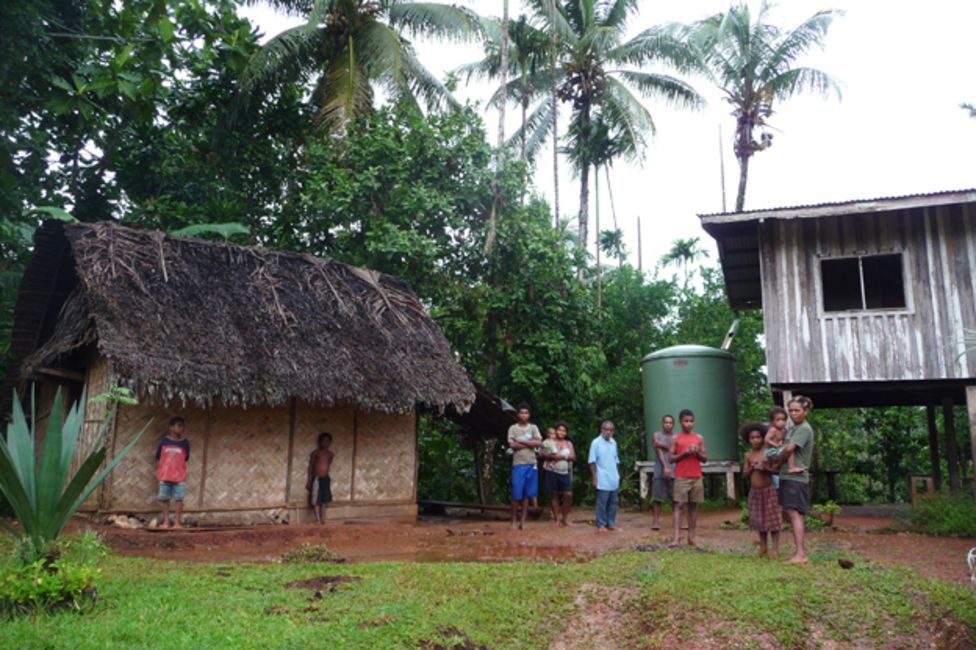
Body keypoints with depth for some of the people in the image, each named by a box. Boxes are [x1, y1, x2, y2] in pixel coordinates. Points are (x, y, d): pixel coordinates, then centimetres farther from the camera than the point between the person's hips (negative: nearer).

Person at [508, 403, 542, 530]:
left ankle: (522, 520, 12)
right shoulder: (513, 428, 1)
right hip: (518, 464, -2)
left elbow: (538, 442, -7)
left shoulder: (533, 427, 7)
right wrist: (529, 443, -7)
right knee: (516, 494, -3)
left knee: (527, 494, 5)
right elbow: (512, 445, -11)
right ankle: (514, 520, 11)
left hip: (531, 464, 2)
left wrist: (521, 441, -9)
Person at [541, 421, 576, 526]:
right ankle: (557, 518, 8)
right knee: (554, 495, 1)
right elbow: (542, 454, -2)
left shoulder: (569, 444, 13)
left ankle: (565, 518, 6)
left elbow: (573, 457, 4)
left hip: (565, 473, 2)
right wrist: (552, 456, -17)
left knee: (568, 495, -8)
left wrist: (563, 456, -10)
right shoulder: (550, 442, 5)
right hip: (552, 472, -2)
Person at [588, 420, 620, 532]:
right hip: (602, 480, -6)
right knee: (602, 502, -2)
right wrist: (594, 478, -10)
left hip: (613, 479, 6)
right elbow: (592, 462, -8)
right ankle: (601, 525, 6)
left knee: (613, 502, 9)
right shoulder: (596, 442, -7)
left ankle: (611, 524, 17)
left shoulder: (613, 442, 10)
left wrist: (618, 475, 12)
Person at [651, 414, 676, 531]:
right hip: (660, 471, -2)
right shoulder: (656, 435, 7)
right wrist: (665, 467, -17)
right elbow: (659, 451, -5)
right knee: (657, 497, -3)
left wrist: (662, 445, -8)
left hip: (674, 471, 2)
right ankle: (656, 520, 2)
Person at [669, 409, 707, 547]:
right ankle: (677, 537, -14)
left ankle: (691, 537, 8)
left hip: (696, 477, 3)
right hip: (681, 477, -3)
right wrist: (684, 453, -15)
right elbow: (671, 458, -2)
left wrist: (697, 452, -10)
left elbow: (705, 459, 9)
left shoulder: (699, 438, 9)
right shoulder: (675, 438, 2)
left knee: (693, 506, 4)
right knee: (679, 505, -9)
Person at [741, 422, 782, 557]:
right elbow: (744, 474, 4)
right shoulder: (748, 455, 5)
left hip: (768, 490, -4)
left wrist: (766, 468, -23)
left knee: (772, 519, -2)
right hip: (755, 491, 4)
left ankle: (775, 548, 4)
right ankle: (763, 548, 17)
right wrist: (752, 467, -13)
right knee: (759, 520, 9)